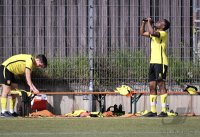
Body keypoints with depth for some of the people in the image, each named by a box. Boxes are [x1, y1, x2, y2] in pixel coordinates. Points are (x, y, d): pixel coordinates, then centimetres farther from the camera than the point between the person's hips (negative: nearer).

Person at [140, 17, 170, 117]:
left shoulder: (163, 33, -7)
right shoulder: (155, 32, 19)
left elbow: (152, 33, -26)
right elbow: (142, 33, 31)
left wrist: (149, 22, -12)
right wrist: (144, 22, 18)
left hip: (161, 63, -9)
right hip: (153, 62, 9)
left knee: (161, 85, -11)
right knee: (152, 86, 6)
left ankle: (164, 111, -13)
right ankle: (153, 111, 7)